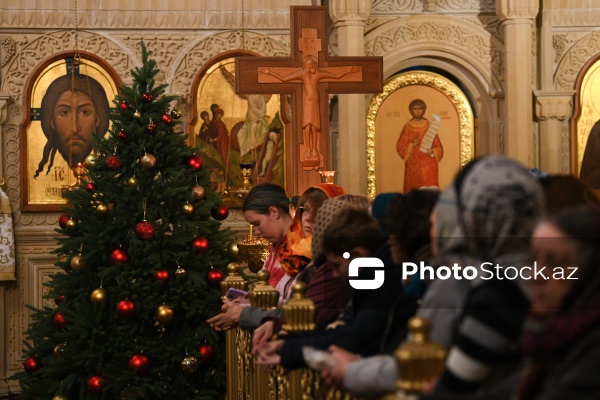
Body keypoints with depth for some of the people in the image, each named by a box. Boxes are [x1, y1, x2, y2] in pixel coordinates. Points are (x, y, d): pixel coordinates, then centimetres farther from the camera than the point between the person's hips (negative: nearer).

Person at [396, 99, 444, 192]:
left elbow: (438, 147, 7)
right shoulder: (407, 127, 5)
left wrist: (432, 151, -14)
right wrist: (412, 145, -14)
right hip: (413, 165, 0)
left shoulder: (429, 126, 5)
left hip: (428, 165, 0)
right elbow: (400, 146, 2)